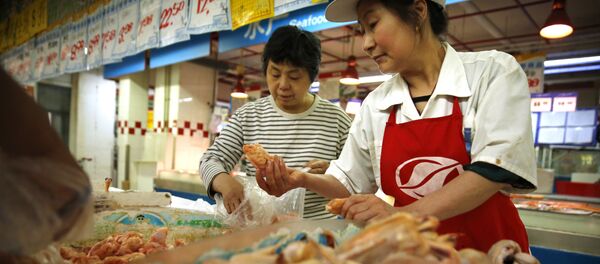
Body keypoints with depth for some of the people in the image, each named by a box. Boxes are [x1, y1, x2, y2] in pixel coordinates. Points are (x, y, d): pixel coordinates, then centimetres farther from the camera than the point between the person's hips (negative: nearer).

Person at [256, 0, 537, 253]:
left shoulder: (494, 72, -6)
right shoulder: (375, 105, 1)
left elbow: (496, 169, -17)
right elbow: (350, 182, 9)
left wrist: (405, 214, -26)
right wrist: (304, 180, -9)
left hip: (489, 246, -1)